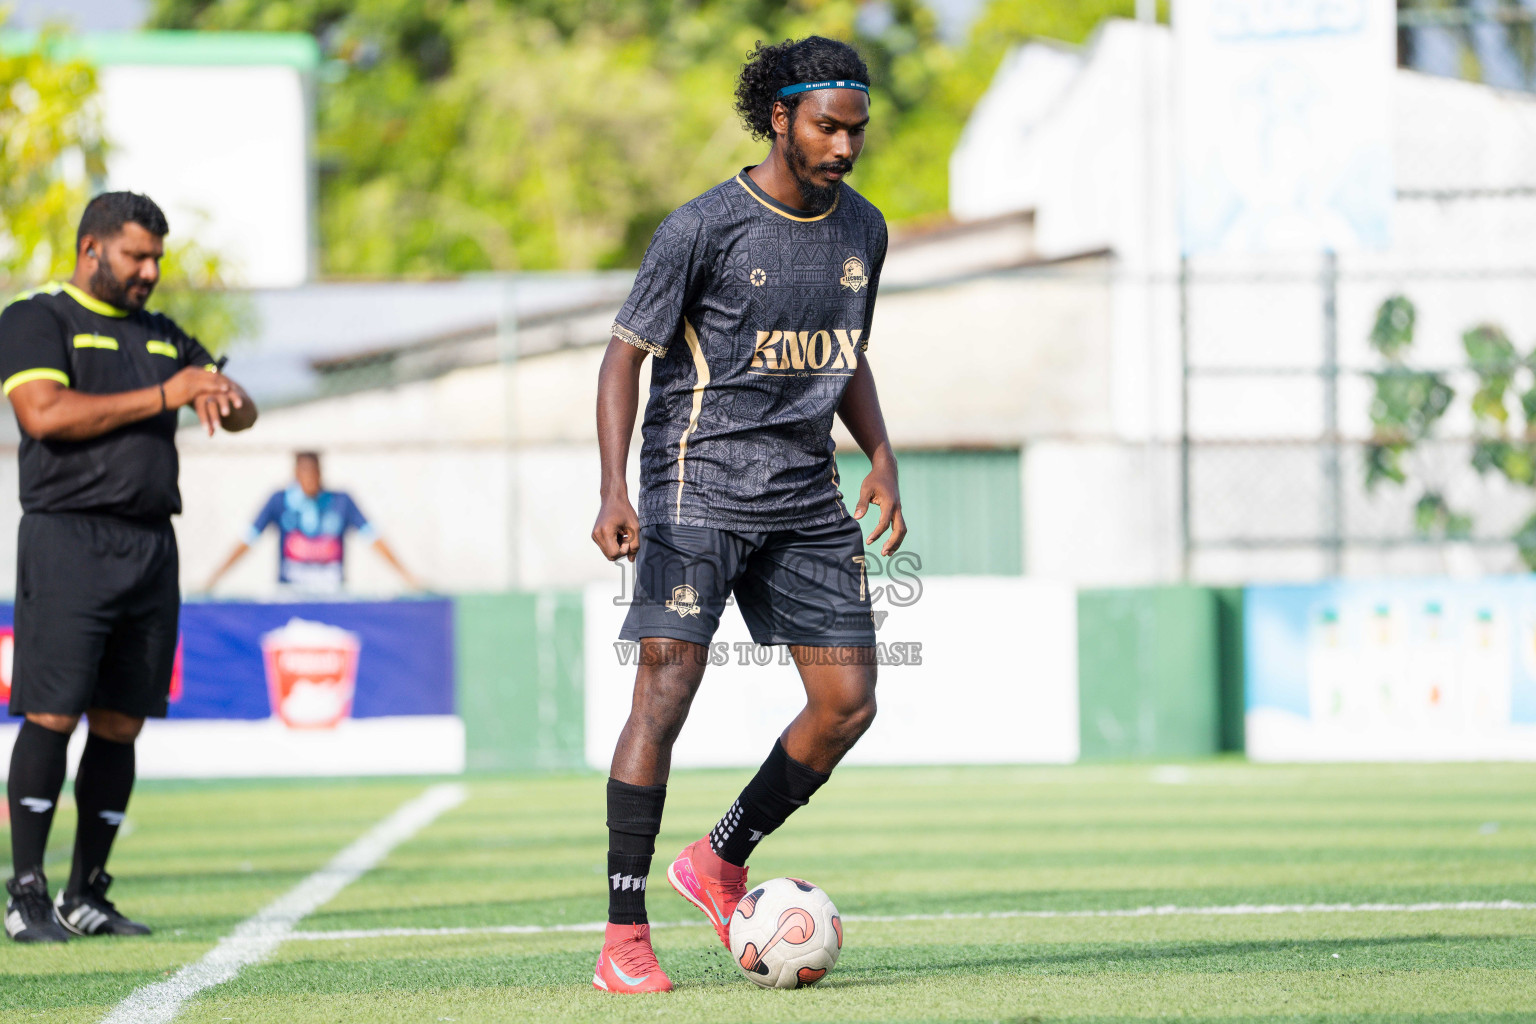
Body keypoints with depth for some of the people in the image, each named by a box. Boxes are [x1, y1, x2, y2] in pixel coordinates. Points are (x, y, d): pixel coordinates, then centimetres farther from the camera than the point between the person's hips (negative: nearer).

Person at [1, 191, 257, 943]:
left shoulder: (162, 336, 21)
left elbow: (242, 416, 19)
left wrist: (222, 395, -7)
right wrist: (162, 397, -14)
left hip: (151, 545, 6)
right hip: (68, 538, -6)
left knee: (120, 725, 6)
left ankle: (86, 895, 12)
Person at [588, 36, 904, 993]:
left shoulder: (862, 229, 9)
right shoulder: (705, 228, -9)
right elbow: (626, 352, -7)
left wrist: (882, 458, 8)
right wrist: (614, 489, -19)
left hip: (806, 495, 6)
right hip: (699, 482, -6)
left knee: (849, 702, 0)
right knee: (666, 691, -14)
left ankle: (721, 863, 20)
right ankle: (624, 939, -11)